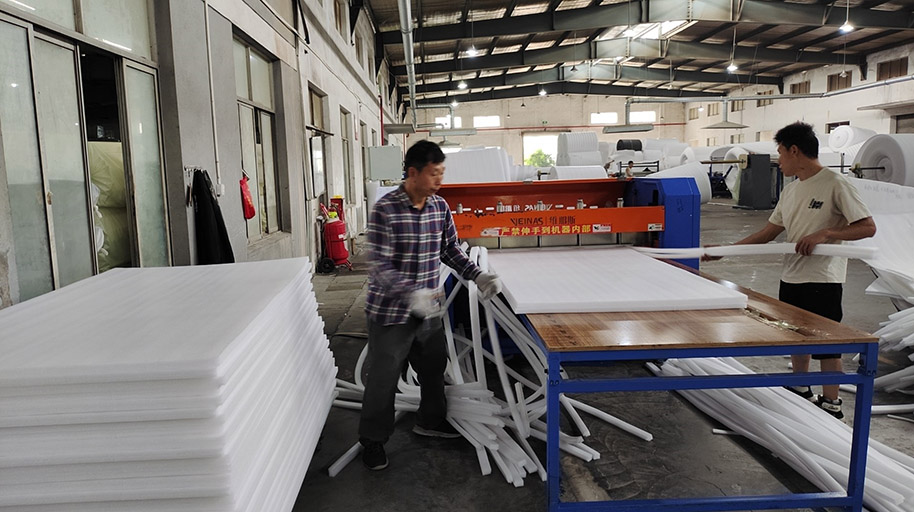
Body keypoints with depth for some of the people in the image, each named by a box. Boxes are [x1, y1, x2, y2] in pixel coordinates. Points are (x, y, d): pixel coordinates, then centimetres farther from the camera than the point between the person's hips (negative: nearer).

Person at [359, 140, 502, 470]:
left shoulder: (440, 207, -1)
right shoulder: (385, 210, -21)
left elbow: (451, 250, 11)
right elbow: (380, 268, -24)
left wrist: (478, 276, -2)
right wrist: (412, 293, -39)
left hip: (428, 311, 6)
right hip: (390, 312, -6)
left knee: (434, 368, 21)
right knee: (383, 378, 7)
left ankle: (430, 421, 45)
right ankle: (373, 440, 27)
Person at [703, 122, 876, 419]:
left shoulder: (835, 184, -13)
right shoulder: (791, 190, 10)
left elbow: (868, 227, -14)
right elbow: (769, 232, 13)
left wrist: (825, 234, -26)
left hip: (823, 281, -8)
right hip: (791, 278, 8)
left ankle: (831, 405, 15)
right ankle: (800, 392, 36)